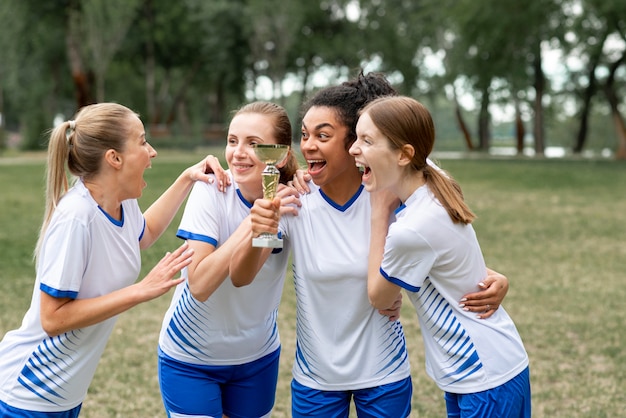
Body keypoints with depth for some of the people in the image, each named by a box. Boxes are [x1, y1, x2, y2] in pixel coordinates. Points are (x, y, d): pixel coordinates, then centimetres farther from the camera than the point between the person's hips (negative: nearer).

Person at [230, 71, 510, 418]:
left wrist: (492, 280, -24)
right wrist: (257, 236, -41)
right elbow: (239, 278, -20)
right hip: (315, 378, 1)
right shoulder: (293, 203, -13)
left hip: (383, 375, 0)